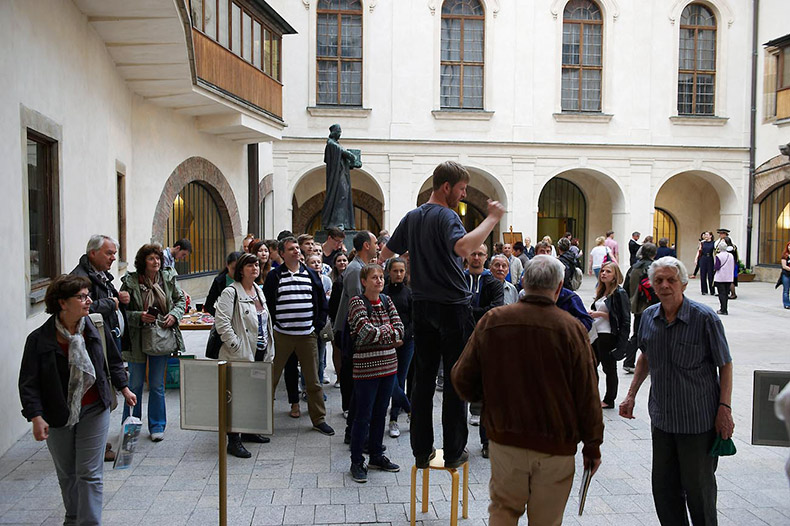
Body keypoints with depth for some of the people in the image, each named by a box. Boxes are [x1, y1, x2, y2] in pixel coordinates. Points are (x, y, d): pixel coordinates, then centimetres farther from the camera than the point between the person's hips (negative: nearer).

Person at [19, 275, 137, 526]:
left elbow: (113, 362, 11)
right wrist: (36, 417, -19)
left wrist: (124, 389, 15)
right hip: (57, 417, 0)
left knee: (90, 473, -2)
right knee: (66, 474, 18)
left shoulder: (98, 329, -6)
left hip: (94, 411, 0)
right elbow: (28, 383, -11)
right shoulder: (39, 339, -13)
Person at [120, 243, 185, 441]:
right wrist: (139, 316, -20)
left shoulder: (168, 278, 0)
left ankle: (157, 426, 24)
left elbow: (181, 299, 12)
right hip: (138, 339, -2)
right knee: (135, 384, 10)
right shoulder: (130, 281, -8)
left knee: (157, 385, 11)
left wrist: (174, 315, -6)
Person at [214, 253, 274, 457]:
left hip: (260, 353, 8)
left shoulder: (259, 291, 15)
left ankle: (249, 431, 31)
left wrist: (269, 349, 16)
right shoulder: (231, 292, -11)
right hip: (241, 356, -8)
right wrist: (236, 346, -19)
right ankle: (233, 441, 2)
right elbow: (221, 322, -18)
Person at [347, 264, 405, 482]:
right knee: (363, 416, 1)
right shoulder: (357, 302, -9)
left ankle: (376, 456, 28)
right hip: (366, 368, -6)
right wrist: (388, 331, -6)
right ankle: (357, 462, 14)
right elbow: (367, 332, -21)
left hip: (388, 366, 6)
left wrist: (378, 332, -11)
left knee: (380, 414, 15)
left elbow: (400, 330, -1)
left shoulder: (387, 302, 8)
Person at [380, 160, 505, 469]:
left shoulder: (412, 217, 11)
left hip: (422, 306, 7)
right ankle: (454, 452, 9)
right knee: (455, 381, 3)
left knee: (423, 379, 10)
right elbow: (462, 247, -34)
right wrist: (492, 219, -25)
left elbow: (386, 253, 20)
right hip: (453, 307, -7)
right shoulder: (446, 216, -13)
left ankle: (421, 452, 16)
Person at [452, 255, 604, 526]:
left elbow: (462, 378, -4)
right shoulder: (572, 329, -12)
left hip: (504, 440, 1)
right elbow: (587, 396, -8)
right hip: (555, 445, -1)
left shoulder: (492, 320, -7)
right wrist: (592, 446, 5)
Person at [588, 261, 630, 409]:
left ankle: (609, 401, 16)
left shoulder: (619, 293, -11)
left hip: (609, 335, -8)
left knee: (609, 368, 4)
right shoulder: (601, 292, 13)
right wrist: (592, 314, 4)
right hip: (596, 334, 8)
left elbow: (624, 318, -17)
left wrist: (600, 314, -18)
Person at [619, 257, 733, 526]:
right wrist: (631, 394, 13)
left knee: (698, 487, 7)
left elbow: (725, 365, -7)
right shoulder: (648, 316, 1)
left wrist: (725, 408, -13)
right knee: (663, 486, 14)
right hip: (662, 417, 5)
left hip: (698, 420, -5)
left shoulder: (704, 318, -14)